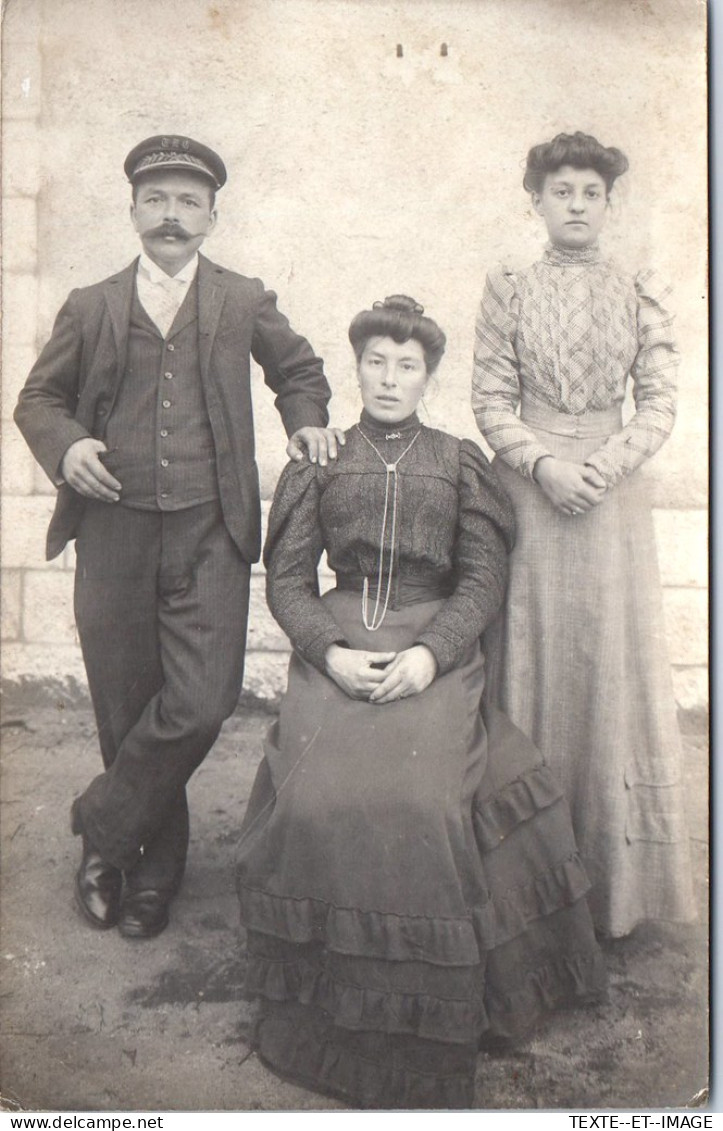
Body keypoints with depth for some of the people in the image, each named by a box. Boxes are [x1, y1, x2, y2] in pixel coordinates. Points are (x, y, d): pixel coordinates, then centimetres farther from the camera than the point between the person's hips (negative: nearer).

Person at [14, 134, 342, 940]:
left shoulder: (244, 303, 11)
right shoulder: (91, 308, 11)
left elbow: (298, 369, 27)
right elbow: (37, 398, 15)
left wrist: (306, 421, 7)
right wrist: (63, 445, -6)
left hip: (208, 535, 0)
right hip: (114, 533, 1)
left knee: (200, 703, -12)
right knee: (125, 711, 7)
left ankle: (103, 829, 13)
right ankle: (153, 870, 26)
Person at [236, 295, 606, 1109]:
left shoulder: (460, 464, 12)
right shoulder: (320, 464, 13)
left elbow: (483, 582, 5)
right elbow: (286, 578, 8)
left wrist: (429, 654, -11)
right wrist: (329, 652, -9)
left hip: (434, 650, -1)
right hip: (335, 649, 1)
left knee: (419, 798, -24)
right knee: (317, 795, -22)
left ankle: (421, 1037, -4)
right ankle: (319, 1019, -1)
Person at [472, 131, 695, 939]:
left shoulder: (640, 294, 7)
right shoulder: (509, 291, 5)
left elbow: (659, 403, 3)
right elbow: (490, 401, 0)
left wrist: (604, 466, -12)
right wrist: (545, 464, -14)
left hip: (614, 499, 1)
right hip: (528, 492, -1)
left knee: (614, 663, 3)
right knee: (531, 661, 3)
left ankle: (612, 871, 18)